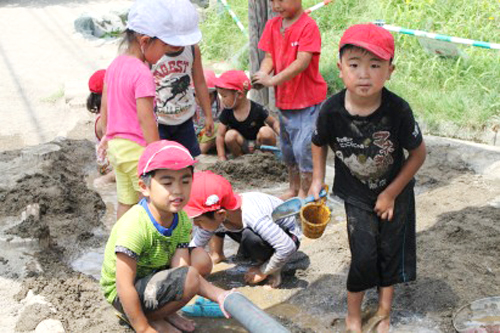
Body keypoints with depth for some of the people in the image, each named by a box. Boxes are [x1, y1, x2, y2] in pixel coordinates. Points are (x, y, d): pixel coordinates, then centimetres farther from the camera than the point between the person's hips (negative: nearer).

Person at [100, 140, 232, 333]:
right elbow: (124, 286, -28)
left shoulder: (182, 221, -8)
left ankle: (166, 312, 5)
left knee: (201, 259, -4)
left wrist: (218, 295, -29)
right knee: (189, 279, -27)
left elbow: (182, 267, -15)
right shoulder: (134, 225, -31)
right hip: (123, 295, -8)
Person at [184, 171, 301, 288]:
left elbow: (288, 247, -40)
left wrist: (263, 271, -27)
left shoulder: (253, 217, -42)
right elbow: (194, 247, -5)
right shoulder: (214, 219, -20)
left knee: (251, 237, -37)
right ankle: (216, 255, 15)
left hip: (288, 236, -6)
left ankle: (274, 269, -12)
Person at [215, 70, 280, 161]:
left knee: (265, 131, -31)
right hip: (243, 146, 2)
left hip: (260, 143, -2)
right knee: (230, 135, -26)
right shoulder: (227, 113, -9)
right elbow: (220, 135, -6)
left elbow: (274, 123, -8)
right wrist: (222, 158, -13)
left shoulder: (257, 109, -18)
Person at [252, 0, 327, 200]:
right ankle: (293, 189, 35)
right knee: (287, 148, 18)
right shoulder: (273, 25, 3)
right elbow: (269, 56, 1)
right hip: (284, 99, 7)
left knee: (304, 148, -9)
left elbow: (302, 62, -25)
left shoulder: (308, 26, -17)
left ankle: (304, 193, 8)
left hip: (308, 99, -7)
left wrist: (272, 81, -30)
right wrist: (262, 74, -20)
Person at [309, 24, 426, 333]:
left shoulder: (398, 110, -28)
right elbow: (319, 143, -1)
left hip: (395, 191, 0)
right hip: (356, 194, 0)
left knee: (390, 251, 12)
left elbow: (419, 153, -14)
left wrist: (391, 193, -11)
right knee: (363, 256, 0)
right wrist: (318, 180, -5)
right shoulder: (332, 110, -24)